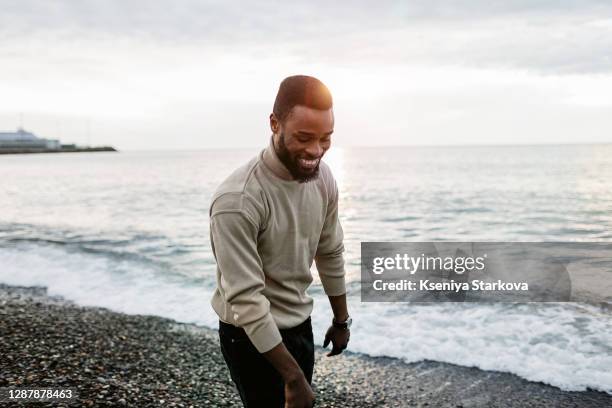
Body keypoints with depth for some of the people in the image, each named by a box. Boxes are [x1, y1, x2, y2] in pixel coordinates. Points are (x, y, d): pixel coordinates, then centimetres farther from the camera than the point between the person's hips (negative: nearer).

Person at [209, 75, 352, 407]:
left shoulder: (322, 177, -7)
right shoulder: (237, 200, -30)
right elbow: (246, 299, -28)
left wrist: (341, 320, 14)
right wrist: (293, 376, -26)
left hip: (300, 324, 7)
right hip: (253, 336, -7)